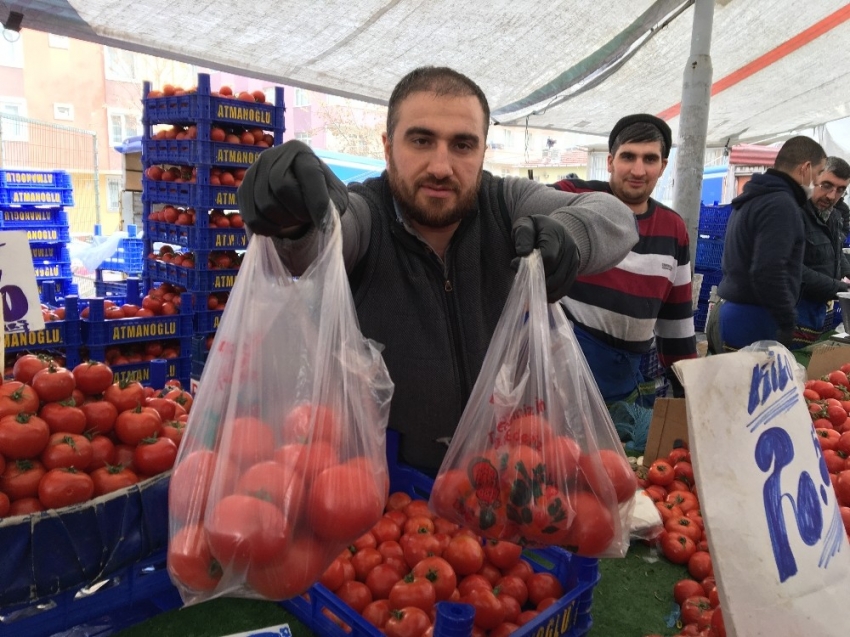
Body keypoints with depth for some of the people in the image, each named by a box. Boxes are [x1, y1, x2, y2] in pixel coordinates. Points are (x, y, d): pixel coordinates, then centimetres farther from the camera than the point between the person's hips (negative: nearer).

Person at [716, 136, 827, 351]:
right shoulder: (782, 204, -15)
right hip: (755, 320, -10)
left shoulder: (752, 198, 16)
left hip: (732, 310, 10)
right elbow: (768, 273, -26)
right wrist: (788, 321, -15)